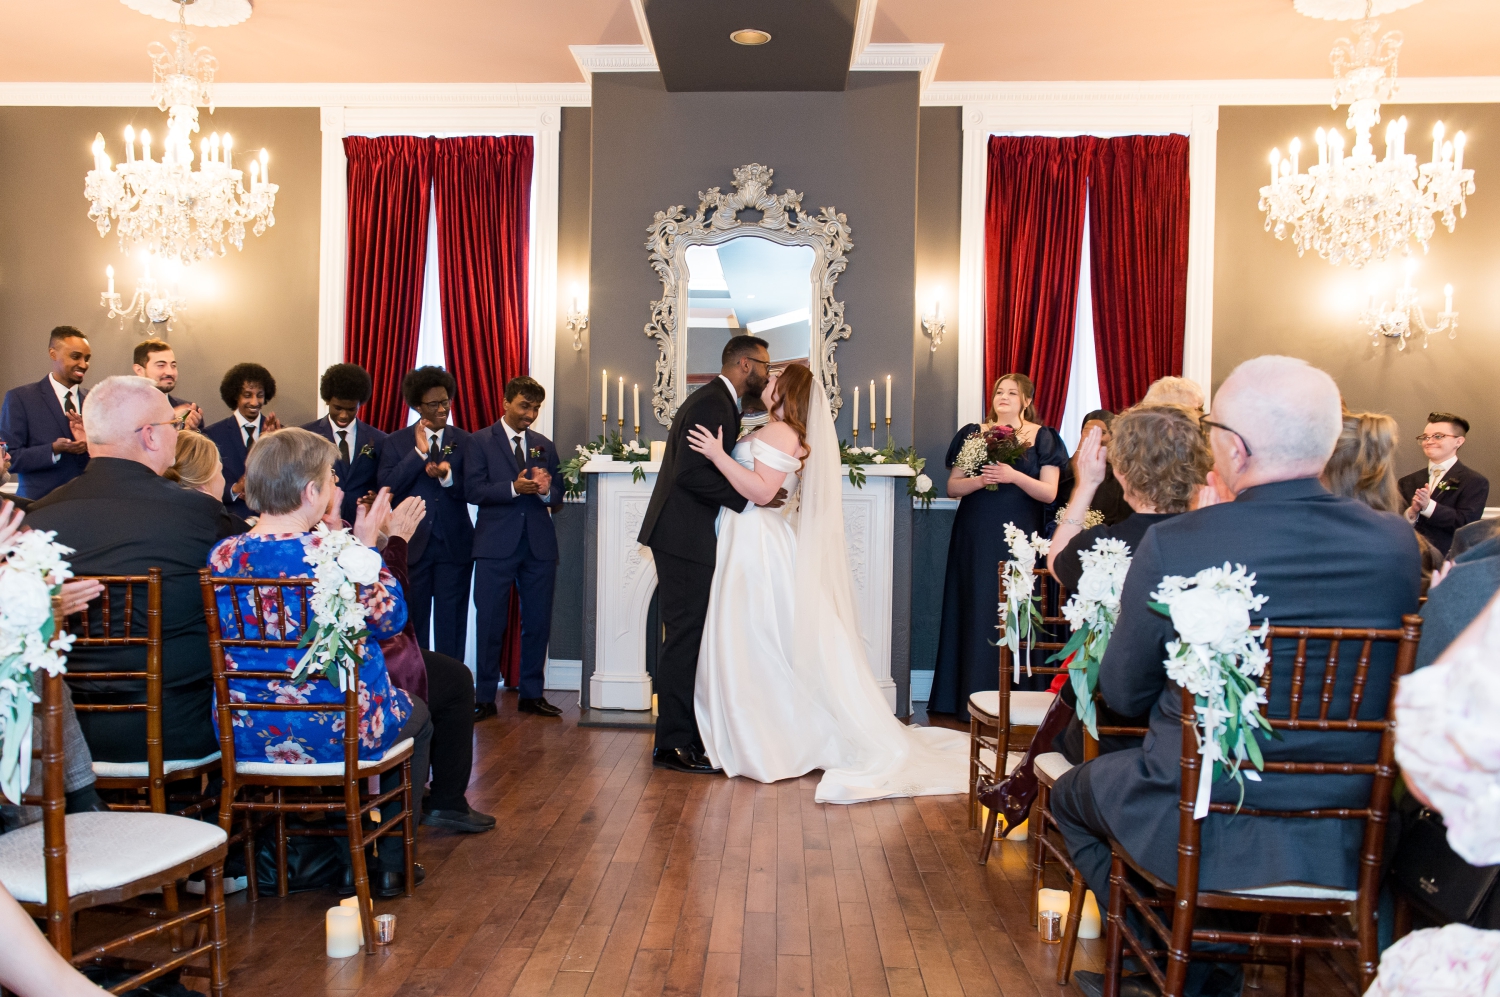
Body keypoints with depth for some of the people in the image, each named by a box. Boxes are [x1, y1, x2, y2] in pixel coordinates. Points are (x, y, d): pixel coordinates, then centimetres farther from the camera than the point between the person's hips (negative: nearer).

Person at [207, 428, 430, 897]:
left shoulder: (223, 556, -6)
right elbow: (391, 620, -3)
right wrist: (366, 546, 2)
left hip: (246, 736, 5)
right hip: (342, 733, -5)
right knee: (417, 716, 27)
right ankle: (390, 864, 29)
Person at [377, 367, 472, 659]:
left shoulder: (464, 441, 6)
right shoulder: (396, 442, 4)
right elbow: (386, 487, -9)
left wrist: (447, 476, -18)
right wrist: (419, 452, -13)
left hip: (454, 545, 0)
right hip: (412, 545, 0)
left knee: (451, 622, 2)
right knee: (413, 620, 8)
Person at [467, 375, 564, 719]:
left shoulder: (545, 446, 16)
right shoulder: (481, 441, 4)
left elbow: (558, 497, 13)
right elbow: (472, 489, -7)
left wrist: (546, 491, -10)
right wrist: (514, 488, -19)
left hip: (539, 545, 4)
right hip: (496, 544, -4)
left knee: (538, 622, 7)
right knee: (490, 623, 0)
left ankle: (532, 694, 18)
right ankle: (485, 698, 10)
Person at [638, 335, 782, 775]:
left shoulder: (719, 402, 18)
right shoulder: (711, 404, -15)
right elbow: (692, 473, -24)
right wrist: (749, 498, -21)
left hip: (689, 539, 11)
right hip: (685, 538, -11)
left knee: (690, 639, 13)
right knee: (685, 638, -6)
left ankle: (685, 735, 21)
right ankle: (674, 744, 2)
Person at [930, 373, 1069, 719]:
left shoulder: (1042, 438, 5)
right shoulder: (973, 434, 10)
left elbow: (1049, 492, -3)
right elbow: (953, 486, 5)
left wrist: (1014, 476, -17)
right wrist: (980, 480, -14)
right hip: (975, 539, 2)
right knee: (977, 612, 1)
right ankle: (971, 698, 8)